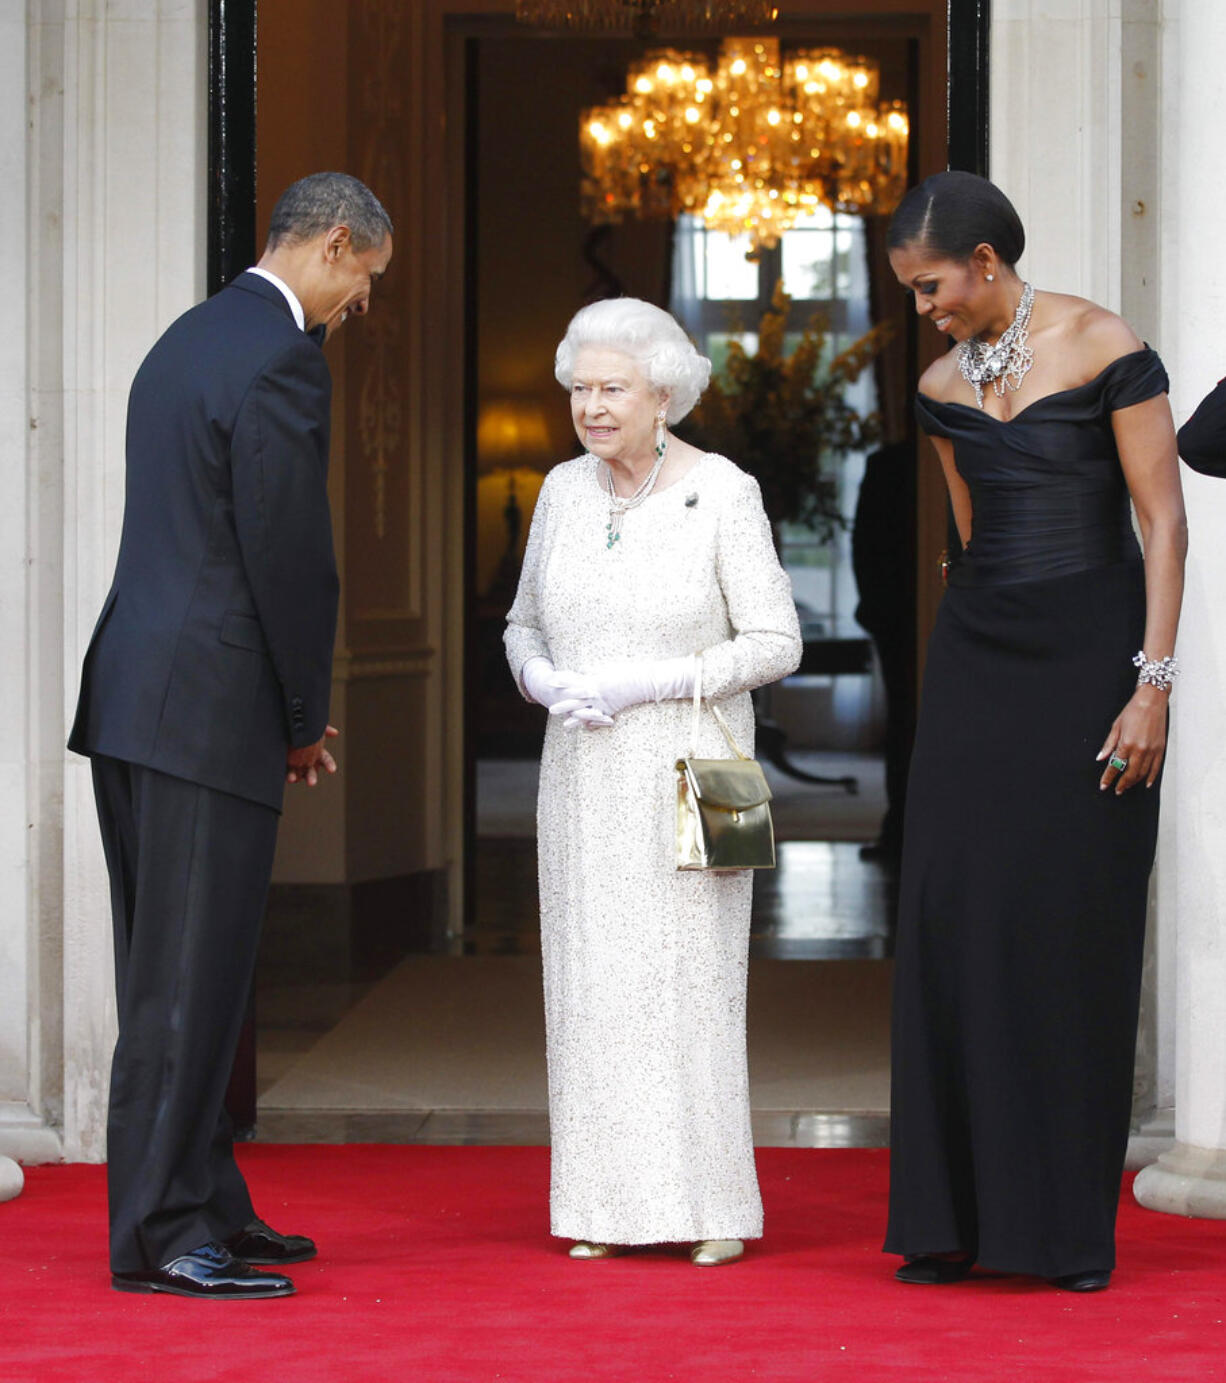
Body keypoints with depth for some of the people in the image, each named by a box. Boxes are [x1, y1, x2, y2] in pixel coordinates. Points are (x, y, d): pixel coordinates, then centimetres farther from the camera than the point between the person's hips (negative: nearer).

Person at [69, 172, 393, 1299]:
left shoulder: (191, 337, 18)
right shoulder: (282, 360, -13)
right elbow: (292, 558, -16)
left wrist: (293, 711, 17)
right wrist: (308, 721, -2)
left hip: (132, 691, 10)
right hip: (208, 709, -10)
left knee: (176, 971, 13)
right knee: (189, 981, -6)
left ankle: (205, 1209, 20)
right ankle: (159, 1236, -3)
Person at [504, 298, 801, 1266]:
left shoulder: (722, 493, -7)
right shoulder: (565, 491, 8)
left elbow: (775, 642, -8)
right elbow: (524, 625, 17)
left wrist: (649, 684, -16)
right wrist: (547, 682, -6)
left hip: (687, 775, -4)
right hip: (584, 779, 5)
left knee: (692, 979, -6)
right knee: (591, 984, 3)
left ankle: (713, 1208, 2)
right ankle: (611, 1206, 9)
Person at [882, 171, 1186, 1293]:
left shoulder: (1103, 351, -7)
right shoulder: (943, 387, 10)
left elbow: (1163, 522, -8)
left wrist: (1152, 685, -14)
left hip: (1093, 652, -5)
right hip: (978, 656, 5)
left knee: (1075, 925, -2)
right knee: (956, 918, -1)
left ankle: (1071, 1228, 6)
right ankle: (955, 1217, 5)